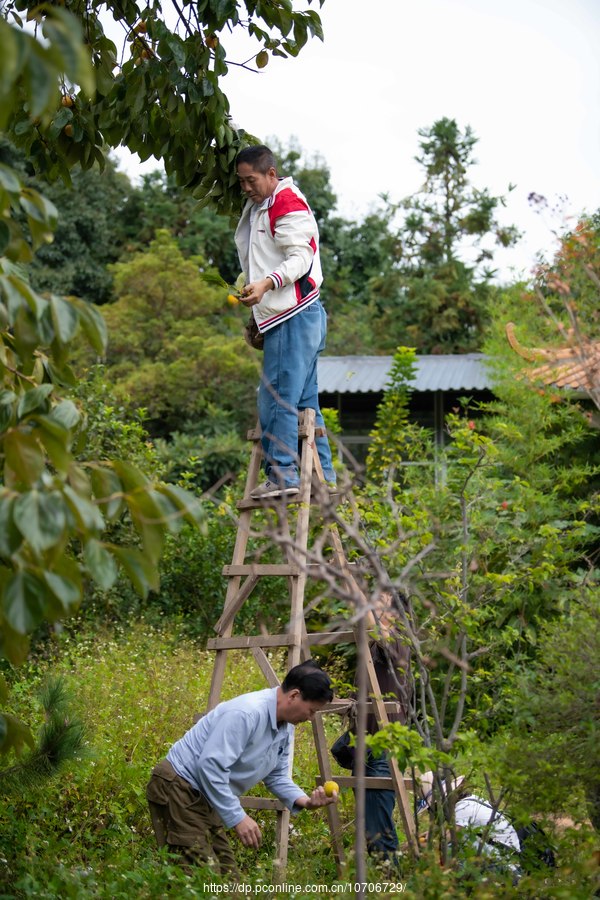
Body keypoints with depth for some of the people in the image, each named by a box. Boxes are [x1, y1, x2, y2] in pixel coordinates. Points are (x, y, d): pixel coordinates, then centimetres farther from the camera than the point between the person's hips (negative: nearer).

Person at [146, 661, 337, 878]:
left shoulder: (285, 727, 6)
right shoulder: (247, 713, -26)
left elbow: (277, 776, 14)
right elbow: (211, 765, -29)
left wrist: (305, 801, -5)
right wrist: (238, 818, -25)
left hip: (202, 796, 10)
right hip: (177, 786, -10)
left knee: (227, 878, 5)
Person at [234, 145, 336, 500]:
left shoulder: (288, 203, -8)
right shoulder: (259, 208, 23)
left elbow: (300, 258, -17)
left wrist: (266, 284, -32)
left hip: (294, 316, -11)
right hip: (285, 318, 11)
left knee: (277, 398, -13)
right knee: (304, 401, 10)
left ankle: (283, 476, -14)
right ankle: (323, 477, 13)